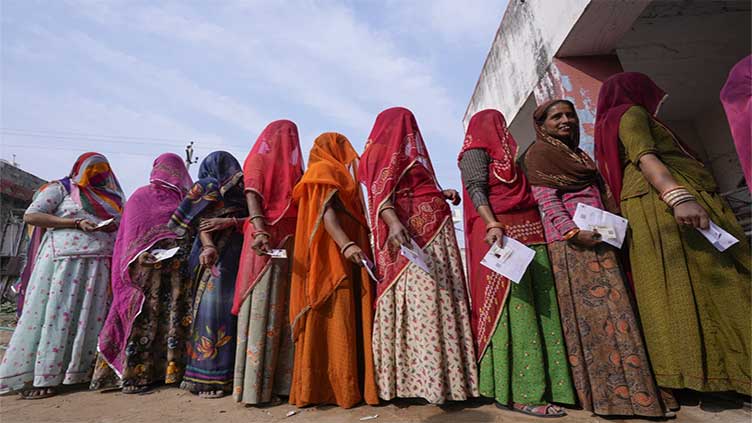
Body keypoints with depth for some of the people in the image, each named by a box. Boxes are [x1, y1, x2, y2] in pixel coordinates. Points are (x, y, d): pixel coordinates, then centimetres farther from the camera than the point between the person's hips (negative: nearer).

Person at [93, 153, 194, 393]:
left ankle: (134, 375, 18)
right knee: (175, 318, 3)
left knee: (142, 320, 9)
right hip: (178, 268, -2)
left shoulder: (139, 196, 8)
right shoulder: (186, 198, -3)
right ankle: (173, 370, 9)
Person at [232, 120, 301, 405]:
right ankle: (256, 385, 3)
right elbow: (252, 196, -9)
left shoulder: (294, 166, 22)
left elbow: (301, 203, 15)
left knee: (287, 306, 4)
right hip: (266, 237, -6)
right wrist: (260, 230, -25)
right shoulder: (258, 160, 6)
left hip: (292, 239, 6)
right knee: (263, 307, -5)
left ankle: (281, 380, 11)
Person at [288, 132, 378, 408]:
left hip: (344, 258, 9)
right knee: (336, 319, -9)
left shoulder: (338, 174, 28)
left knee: (347, 320, 7)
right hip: (334, 257, -9)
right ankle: (331, 388, -4)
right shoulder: (324, 171, 0)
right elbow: (325, 210, -16)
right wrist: (346, 245, -30)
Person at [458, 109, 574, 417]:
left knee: (537, 306, 4)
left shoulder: (506, 154, 29)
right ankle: (520, 393, -6)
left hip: (528, 234, 9)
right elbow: (476, 189, -11)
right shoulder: (475, 152, 4)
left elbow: (524, 193, 24)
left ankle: (543, 385, 11)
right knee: (513, 308, -11)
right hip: (501, 232, -8)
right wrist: (493, 224, -25)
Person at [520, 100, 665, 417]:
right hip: (571, 240, -8)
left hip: (598, 237, 8)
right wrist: (573, 231, -21)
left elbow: (601, 194, 26)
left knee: (612, 304, 6)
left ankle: (620, 387, 14)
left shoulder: (578, 153, 27)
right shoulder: (538, 153, 2)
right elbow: (545, 199, -10)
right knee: (596, 308, -10)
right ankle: (613, 393, -2)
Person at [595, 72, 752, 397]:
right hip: (663, 201, -8)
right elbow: (644, 157, -13)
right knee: (694, 277, -14)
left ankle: (694, 373, -2)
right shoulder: (631, 113, 6)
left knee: (672, 284, 0)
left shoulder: (609, 126, 33)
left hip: (645, 209, 9)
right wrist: (678, 196, -27)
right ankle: (709, 373, -18)